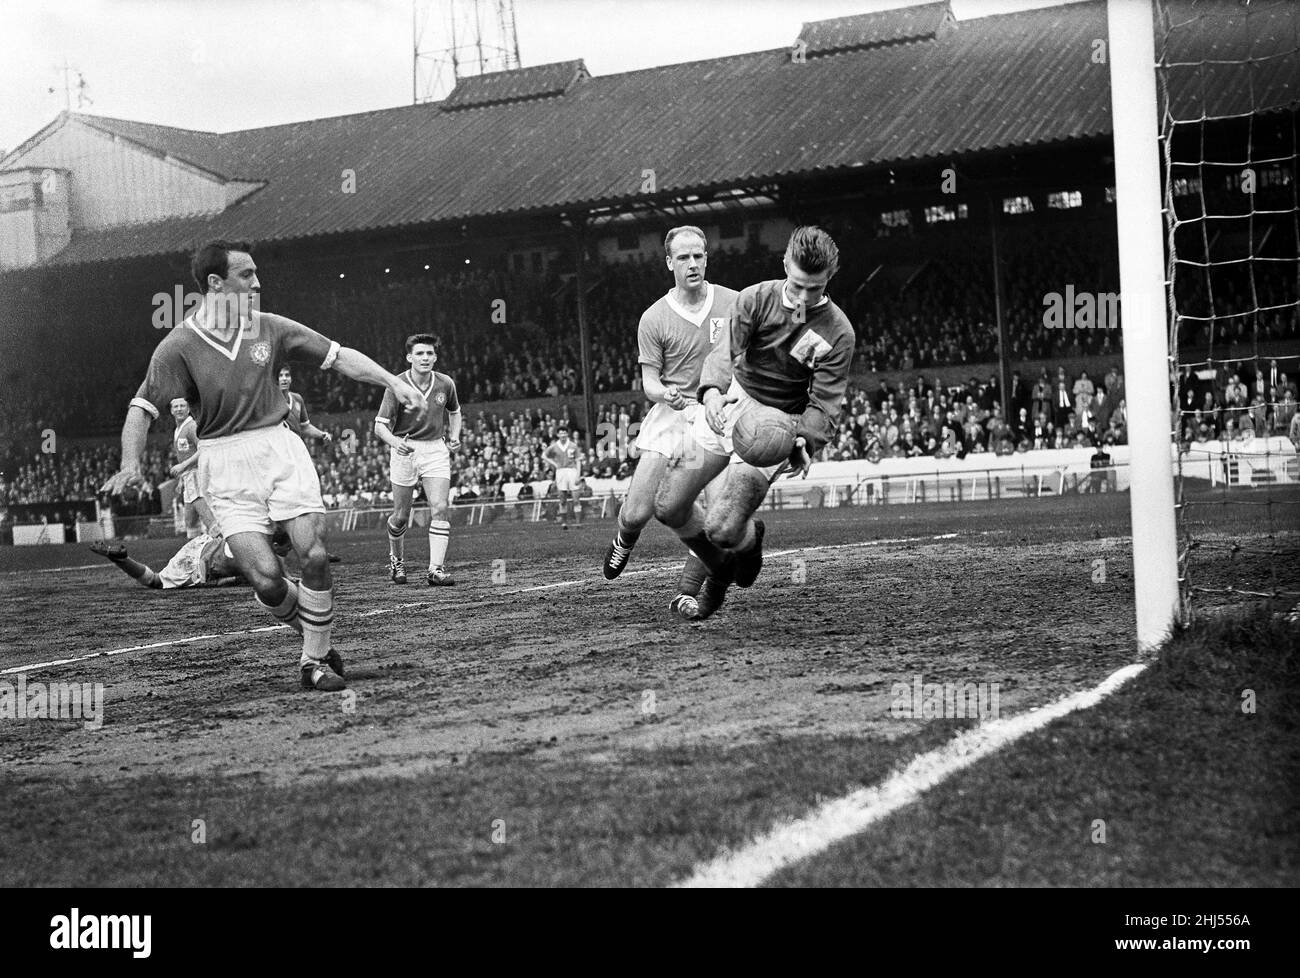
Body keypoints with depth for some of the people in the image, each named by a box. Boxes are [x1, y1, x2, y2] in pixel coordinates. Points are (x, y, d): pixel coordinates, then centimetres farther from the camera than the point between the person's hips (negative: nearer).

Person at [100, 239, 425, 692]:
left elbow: (339, 356, 10)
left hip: (280, 447, 3)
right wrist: (131, 463, -20)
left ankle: (315, 659, 7)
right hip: (225, 465, -3)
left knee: (314, 556, -12)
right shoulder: (178, 346, -5)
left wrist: (392, 381, 1)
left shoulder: (269, 328, 5)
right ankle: (310, 633, 16)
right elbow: (142, 409, -4)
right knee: (265, 576, -15)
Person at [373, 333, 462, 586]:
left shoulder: (446, 384, -1)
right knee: (401, 516, 4)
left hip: (436, 449, 2)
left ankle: (436, 569, -13)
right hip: (405, 450, -2)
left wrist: (454, 435, 4)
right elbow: (380, 425, -13)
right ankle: (396, 560, 32)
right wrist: (394, 441, -33)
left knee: (439, 508, -14)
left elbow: (454, 412, 21)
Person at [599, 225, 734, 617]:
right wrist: (667, 395, -23)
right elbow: (649, 383, -1)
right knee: (637, 514, -4)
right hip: (669, 416, -1)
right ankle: (624, 541, 33)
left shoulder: (733, 303, 1)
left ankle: (686, 593, 6)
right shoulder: (654, 319, -3)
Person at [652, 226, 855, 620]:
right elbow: (726, 351, -18)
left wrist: (804, 444, -34)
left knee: (721, 530, -18)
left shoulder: (837, 333, -14)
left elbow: (825, 403, -14)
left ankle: (750, 538, 23)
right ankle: (720, 569, 28)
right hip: (728, 406, 4)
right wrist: (713, 392, -39)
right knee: (668, 507, -1)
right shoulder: (755, 299, -9)